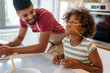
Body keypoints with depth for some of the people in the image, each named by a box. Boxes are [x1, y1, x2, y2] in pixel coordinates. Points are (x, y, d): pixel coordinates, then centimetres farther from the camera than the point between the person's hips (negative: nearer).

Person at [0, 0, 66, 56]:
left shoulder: (45, 15, -36)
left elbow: (42, 47, -37)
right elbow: (20, 37, -3)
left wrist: (12, 50, -38)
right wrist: (7, 45, -25)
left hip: (61, 43, -6)